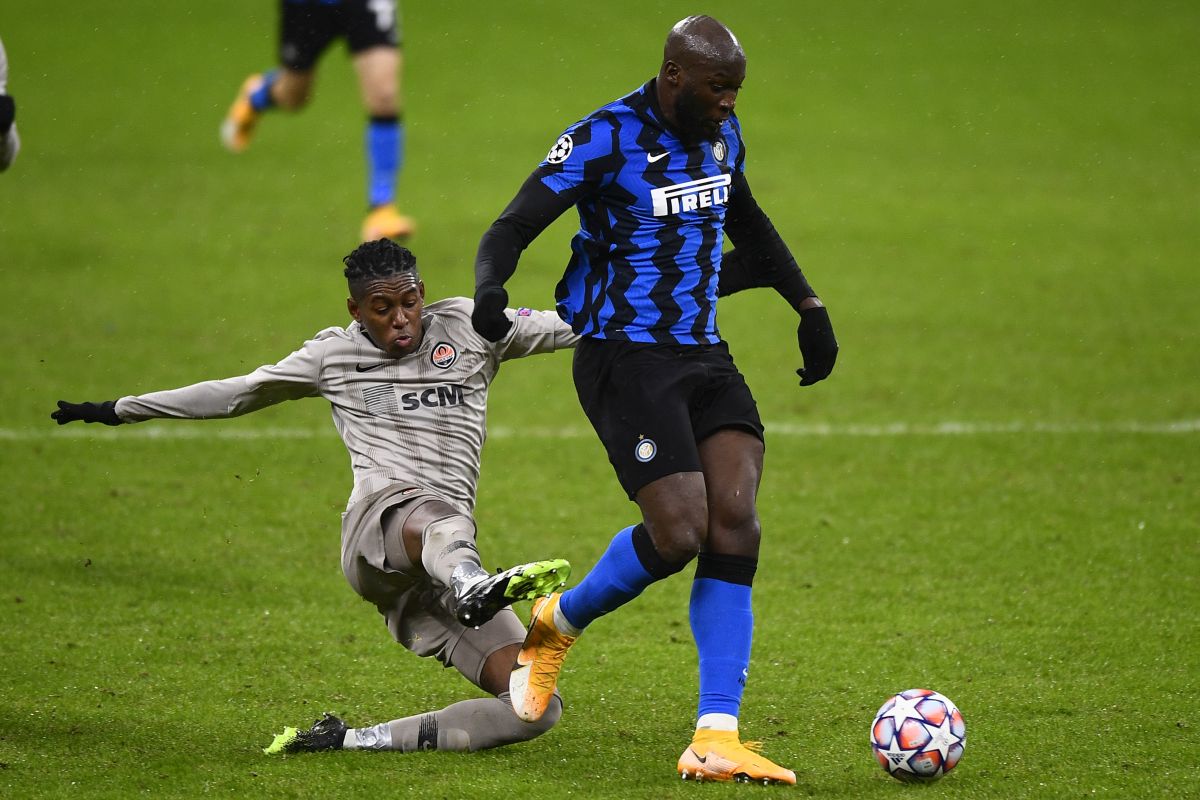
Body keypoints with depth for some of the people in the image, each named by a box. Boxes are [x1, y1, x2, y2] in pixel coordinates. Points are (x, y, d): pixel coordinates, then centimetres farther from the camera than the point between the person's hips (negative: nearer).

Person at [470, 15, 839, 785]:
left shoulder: (721, 134, 9)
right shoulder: (605, 140, -13)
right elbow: (512, 229, -17)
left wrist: (809, 305, 25)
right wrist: (490, 289, -38)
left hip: (704, 354, 7)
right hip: (626, 357, -7)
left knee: (735, 524, -10)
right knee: (679, 533, -17)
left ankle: (716, 737, -11)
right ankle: (556, 623, 15)